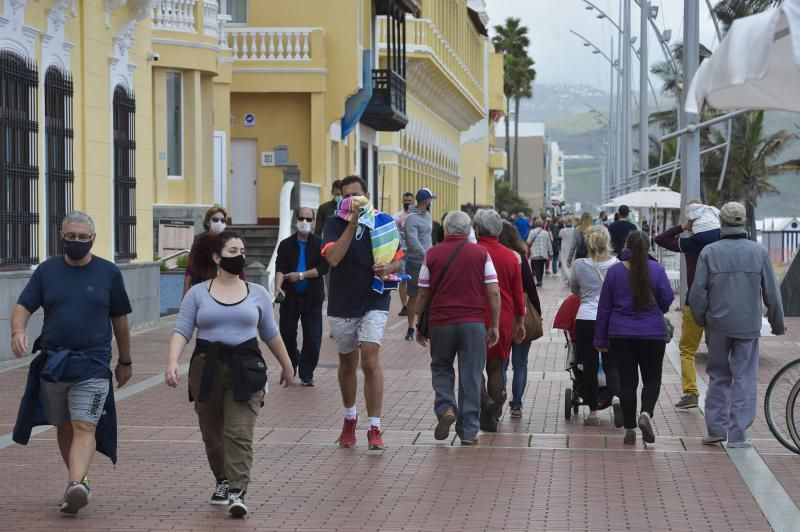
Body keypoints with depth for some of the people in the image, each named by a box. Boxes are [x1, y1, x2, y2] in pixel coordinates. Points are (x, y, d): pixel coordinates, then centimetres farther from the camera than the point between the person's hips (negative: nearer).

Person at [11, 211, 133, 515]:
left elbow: (120, 319, 10)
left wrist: (125, 361, 14)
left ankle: (76, 485, -30)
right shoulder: (47, 271, 7)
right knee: (64, 427, 12)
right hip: (52, 363, 3)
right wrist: (18, 331, -21)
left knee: (84, 427, -15)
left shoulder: (108, 273, 3)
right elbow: (23, 307, 1)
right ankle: (78, 480, 26)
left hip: (92, 365, -3)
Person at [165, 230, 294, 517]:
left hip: (245, 368, -1)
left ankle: (237, 491, -14)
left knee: (239, 433, -12)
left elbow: (270, 333, 17)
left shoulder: (257, 293, 7)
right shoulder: (198, 293, 3)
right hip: (207, 369, 1)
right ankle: (223, 480, 33)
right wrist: (172, 362, -18)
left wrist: (286, 364, 23)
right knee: (212, 434, 11)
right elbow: (182, 330, -4)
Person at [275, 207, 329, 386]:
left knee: (313, 339, -3)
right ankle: (290, 369, 29)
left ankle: (307, 375, 9)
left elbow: (323, 268, -9)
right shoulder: (286, 244, 3)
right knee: (287, 336, 5)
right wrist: (278, 286, -26)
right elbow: (280, 269, -8)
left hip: (312, 298, -1)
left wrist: (301, 275, -17)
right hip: (290, 297, 1)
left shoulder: (319, 244, 1)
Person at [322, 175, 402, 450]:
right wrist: (353, 223, -24)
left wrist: (389, 267, -15)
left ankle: (375, 428, -13)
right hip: (342, 305, 1)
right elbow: (333, 258, -22)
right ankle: (350, 417, 38)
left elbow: (398, 258, 8)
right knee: (347, 364, 16)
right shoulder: (334, 224, -4)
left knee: (370, 360, -15)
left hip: (374, 303, -1)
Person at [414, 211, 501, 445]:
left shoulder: (432, 255, 3)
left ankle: (445, 408, -3)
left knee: (441, 367, 20)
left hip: (440, 322, 1)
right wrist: (494, 326, 3)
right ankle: (468, 432, 6)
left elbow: (423, 295, 4)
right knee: (470, 375, 5)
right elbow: (494, 293, -2)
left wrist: (419, 326, 13)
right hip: (473, 323, 0)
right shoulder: (481, 254, 2)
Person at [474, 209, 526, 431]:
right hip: (503, 319, 4)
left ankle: (484, 398, -17)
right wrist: (520, 321, 17)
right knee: (495, 366, 11)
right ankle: (491, 417, 12)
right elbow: (518, 293, 9)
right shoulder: (511, 256, 3)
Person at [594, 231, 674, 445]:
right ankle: (646, 413, -15)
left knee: (627, 381, 8)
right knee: (652, 379, 11)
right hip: (652, 334, -1)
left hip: (621, 335, 1)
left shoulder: (614, 271, -1)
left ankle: (630, 429, 7)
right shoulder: (657, 270, -5)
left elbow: (604, 307, 3)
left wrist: (600, 338, 10)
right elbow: (667, 300, -3)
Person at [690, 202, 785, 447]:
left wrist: (702, 319, 11)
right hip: (748, 326, -1)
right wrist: (777, 323, 13)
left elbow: (698, 292, -5)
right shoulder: (759, 251, -3)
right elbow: (771, 292, 1)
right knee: (744, 378, 4)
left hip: (717, 325, 1)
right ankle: (737, 434, 1)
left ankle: (716, 428, 13)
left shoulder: (709, 252, -4)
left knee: (718, 376, 14)